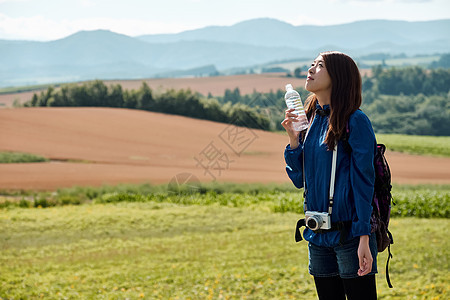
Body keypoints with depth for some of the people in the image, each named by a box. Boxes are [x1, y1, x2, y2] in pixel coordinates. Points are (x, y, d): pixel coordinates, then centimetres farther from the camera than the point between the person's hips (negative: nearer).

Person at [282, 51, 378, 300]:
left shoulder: (355, 122, -9)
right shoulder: (312, 120, 11)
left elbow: (363, 183, -12)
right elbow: (299, 179, 12)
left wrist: (364, 237, -16)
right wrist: (293, 139, -2)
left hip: (349, 233, -7)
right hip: (318, 237, 7)